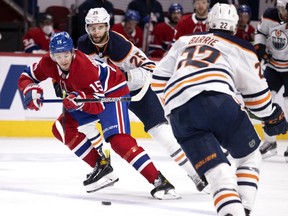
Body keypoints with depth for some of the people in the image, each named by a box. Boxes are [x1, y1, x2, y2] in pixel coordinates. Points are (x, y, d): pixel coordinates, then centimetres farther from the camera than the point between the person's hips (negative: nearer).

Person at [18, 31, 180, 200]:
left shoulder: (84, 67, -34)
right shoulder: (48, 63, -15)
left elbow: (99, 104, -34)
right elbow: (26, 77, -1)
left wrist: (80, 101, -52)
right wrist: (32, 90, -22)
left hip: (112, 92, -9)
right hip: (85, 96, 9)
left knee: (118, 140, -26)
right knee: (62, 128, -4)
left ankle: (160, 181, -33)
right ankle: (102, 167, 0)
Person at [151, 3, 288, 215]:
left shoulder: (184, 41, 33)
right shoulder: (239, 48, 22)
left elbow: (159, 79, 30)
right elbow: (256, 89, 20)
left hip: (179, 113, 3)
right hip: (217, 100, -3)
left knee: (216, 171, -1)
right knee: (250, 157, 16)